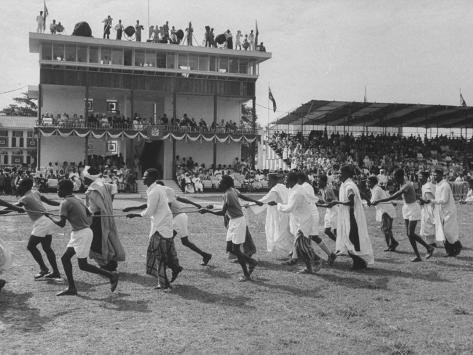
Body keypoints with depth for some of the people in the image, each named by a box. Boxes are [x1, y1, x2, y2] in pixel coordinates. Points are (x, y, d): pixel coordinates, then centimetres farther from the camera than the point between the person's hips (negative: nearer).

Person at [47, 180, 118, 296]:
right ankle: (71, 288, 15)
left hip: (81, 234, -10)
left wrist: (49, 217, 0)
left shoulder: (65, 203, -13)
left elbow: (61, 224, -15)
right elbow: (89, 214, 19)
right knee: (65, 258, 12)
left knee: (83, 265, -3)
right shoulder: (77, 200, 13)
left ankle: (111, 276, 2)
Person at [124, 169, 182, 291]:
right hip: (165, 224, 9)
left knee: (158, 255, -1)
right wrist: (132, 208, 17)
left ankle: (164, 284, 5)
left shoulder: (154, 192, -20)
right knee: (165, 253, 17)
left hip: (160, 227, -9)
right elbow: (150, 204, 18)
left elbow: (149, 212, -17)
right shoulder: (159, 188, 10)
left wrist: (134, 215, -4)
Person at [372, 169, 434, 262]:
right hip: (406, 209, 9)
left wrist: (378, 201, -35)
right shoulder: (402, 184, 5)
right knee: (409, 234, 5)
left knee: (411, 234, -9)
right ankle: (418, 256, 10)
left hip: (413, 209, -9)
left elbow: (394, 197, -33)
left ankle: (429, 247, 10)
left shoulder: (407, 185, -24)